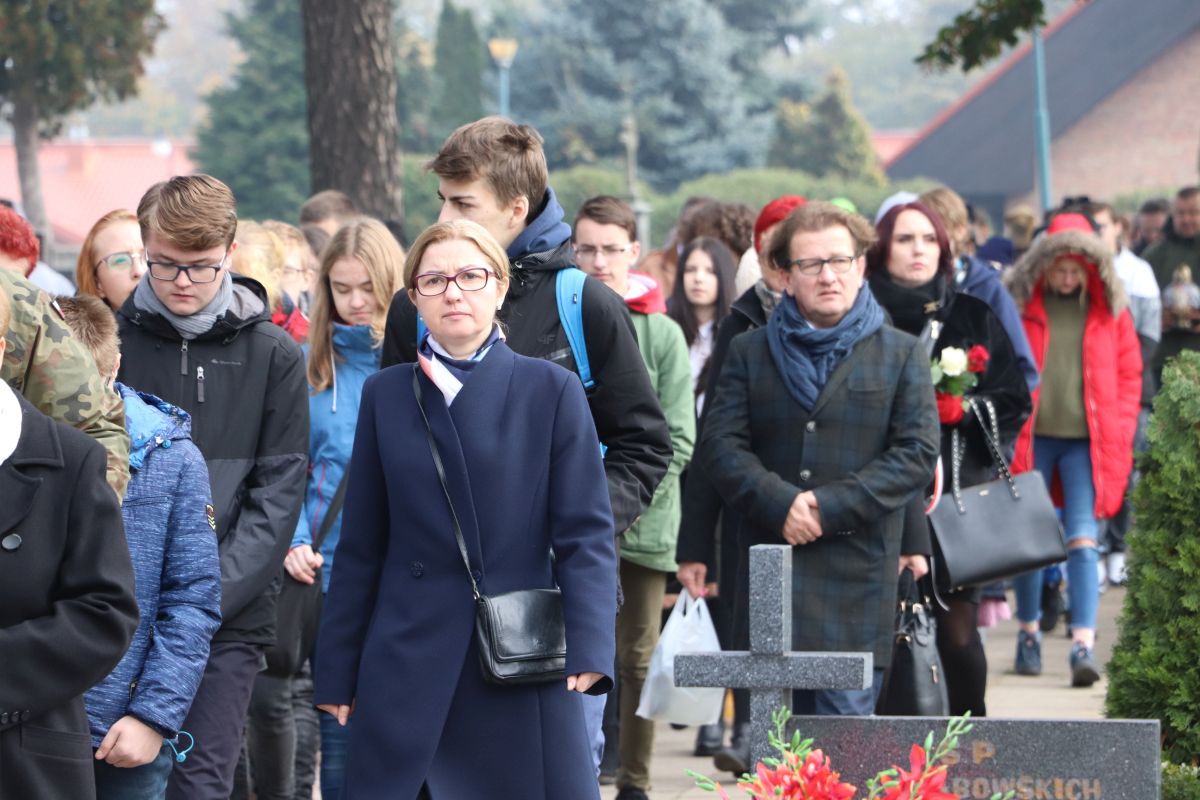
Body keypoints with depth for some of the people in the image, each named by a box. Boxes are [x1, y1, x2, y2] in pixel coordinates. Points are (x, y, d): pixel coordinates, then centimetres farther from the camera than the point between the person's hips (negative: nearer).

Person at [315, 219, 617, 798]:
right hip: (408, 659, 2)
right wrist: (336, 671, 8)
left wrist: (589, 647, -15)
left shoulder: (550, 391, 4)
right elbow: (361, 545, 11)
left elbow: (585, 534, -1)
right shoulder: (385, 394, 10)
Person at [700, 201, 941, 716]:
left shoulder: (901, 355, 9)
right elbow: (721, 444, 3)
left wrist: (830, 507, -11)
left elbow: (918, 453, -1)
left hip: (857, 574, -2)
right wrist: (780, 504, -14)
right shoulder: (749, 353, 13)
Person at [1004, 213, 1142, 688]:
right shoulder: (1019, 306, 1)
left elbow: (1130, 376, 10)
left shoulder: (1110, 311, 5)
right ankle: (1029, 632, 23)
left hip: (1087, 440, 0)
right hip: (1031, 436, 0)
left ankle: (1084, 646, -14)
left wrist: (1119, 438, 2)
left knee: (1082, 540, -9)